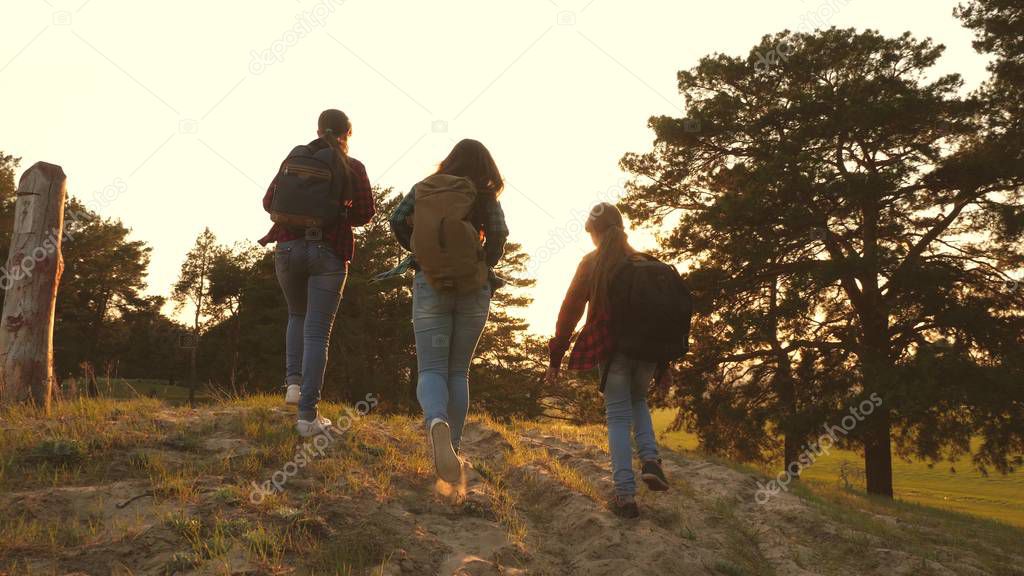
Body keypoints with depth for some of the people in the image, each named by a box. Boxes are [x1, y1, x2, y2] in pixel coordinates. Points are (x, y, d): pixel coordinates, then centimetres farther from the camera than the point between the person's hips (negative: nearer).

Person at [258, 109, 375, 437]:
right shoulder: (353, 168, 1)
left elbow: (269, 203, 5)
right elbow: (365, 214, 0)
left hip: (290, 247, 2)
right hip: (330, 253, -2)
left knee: (297, 316, 26)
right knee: (317, 332, -1)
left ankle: (294, 381, 9)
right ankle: (308, 415, -4)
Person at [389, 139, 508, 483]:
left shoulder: (424, 188, 7)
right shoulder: (487, 197, 4)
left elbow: (398, 222, -3)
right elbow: (499, 234, -10)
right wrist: (486, 266, 8)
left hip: (430, 285, -1)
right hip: (473, 290, 1)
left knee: (431, 369, -5)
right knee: (458, 371, 12)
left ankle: (436, 422, -36)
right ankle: (452, 446, 9)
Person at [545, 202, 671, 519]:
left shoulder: (591, 264, 2)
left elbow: (570, 310, -1)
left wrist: (556, 358, 3)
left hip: (610, 349, -3)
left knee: (618, 418, 3)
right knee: (638, 400, 26)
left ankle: (625, 494, -6)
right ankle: (650, 459, 5)